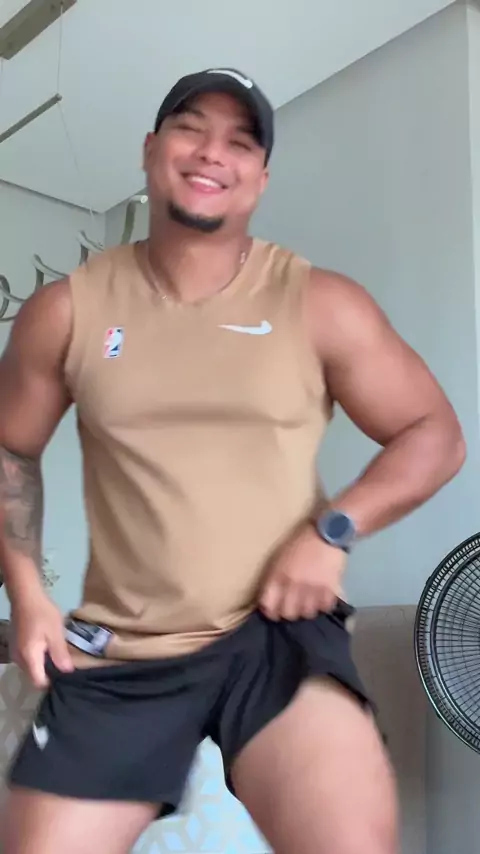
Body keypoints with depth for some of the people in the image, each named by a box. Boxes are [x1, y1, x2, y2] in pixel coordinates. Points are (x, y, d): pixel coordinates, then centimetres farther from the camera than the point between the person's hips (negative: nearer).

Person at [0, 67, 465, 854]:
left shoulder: (319, 304, -3)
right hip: (119, 652, 2)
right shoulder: (67, 310, 2)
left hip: (276, 631, -1)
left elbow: (435, 434, 2)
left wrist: (334, 530, -13)